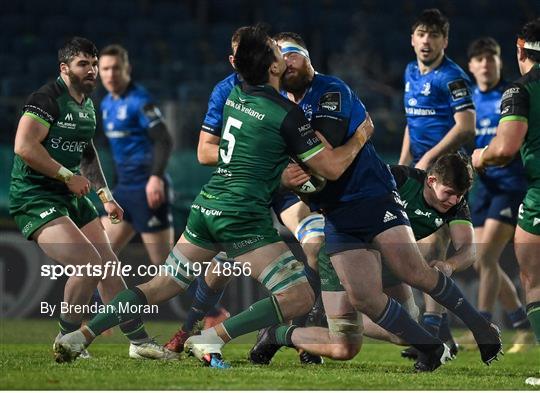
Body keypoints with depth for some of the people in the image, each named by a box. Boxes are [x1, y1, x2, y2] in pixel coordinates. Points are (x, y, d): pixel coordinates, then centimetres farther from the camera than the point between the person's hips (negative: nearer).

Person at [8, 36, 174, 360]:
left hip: (72, 196, 9)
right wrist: (68, 176, -19)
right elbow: (24, 147, -24)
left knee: (109, 266, 6)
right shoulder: (47, 98, -15)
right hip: (35, 198, -9)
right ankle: (66, 339, -5)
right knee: (89, 263, -22)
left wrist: (105, 196, 23)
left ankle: (139, 341, 15)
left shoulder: (87, 106, 14)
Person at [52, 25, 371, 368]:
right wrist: (360, 137, 12)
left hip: (207, 206, 8)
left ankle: (81, 336, 11)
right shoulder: (287, 114, -10)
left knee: (160, 287, 18)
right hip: (244, 216, -7)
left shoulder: (235, 95, 9)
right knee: (300, 297, -8)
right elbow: (332, 168, -5)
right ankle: (212, 339, -18)